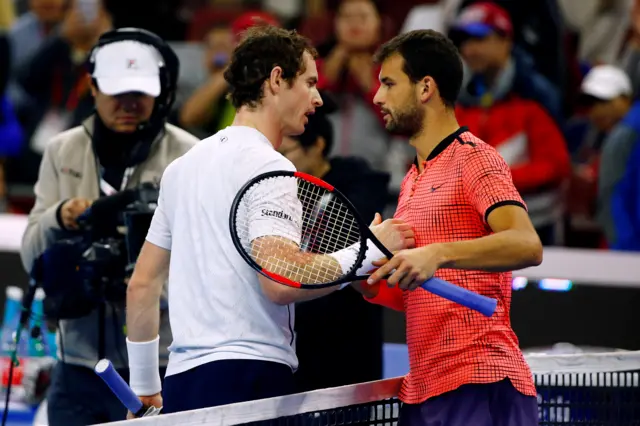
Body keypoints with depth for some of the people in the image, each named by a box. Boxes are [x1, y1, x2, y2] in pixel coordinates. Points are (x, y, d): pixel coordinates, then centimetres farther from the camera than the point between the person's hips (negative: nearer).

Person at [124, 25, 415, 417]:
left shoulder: (182, 167, 18)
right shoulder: (268, 167, -8)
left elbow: (142, 284, 20)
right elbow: (281, 283, -20)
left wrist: (144, 385, 26)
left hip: (182, 380, 8)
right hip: (247, 376, -8)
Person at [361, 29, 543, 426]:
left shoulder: (475, 159, -5)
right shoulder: (412, 181, 22)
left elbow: (527, 246, -22)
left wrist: (437, 254, -32)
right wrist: (367, 283, 4)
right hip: (423, 390, 8)